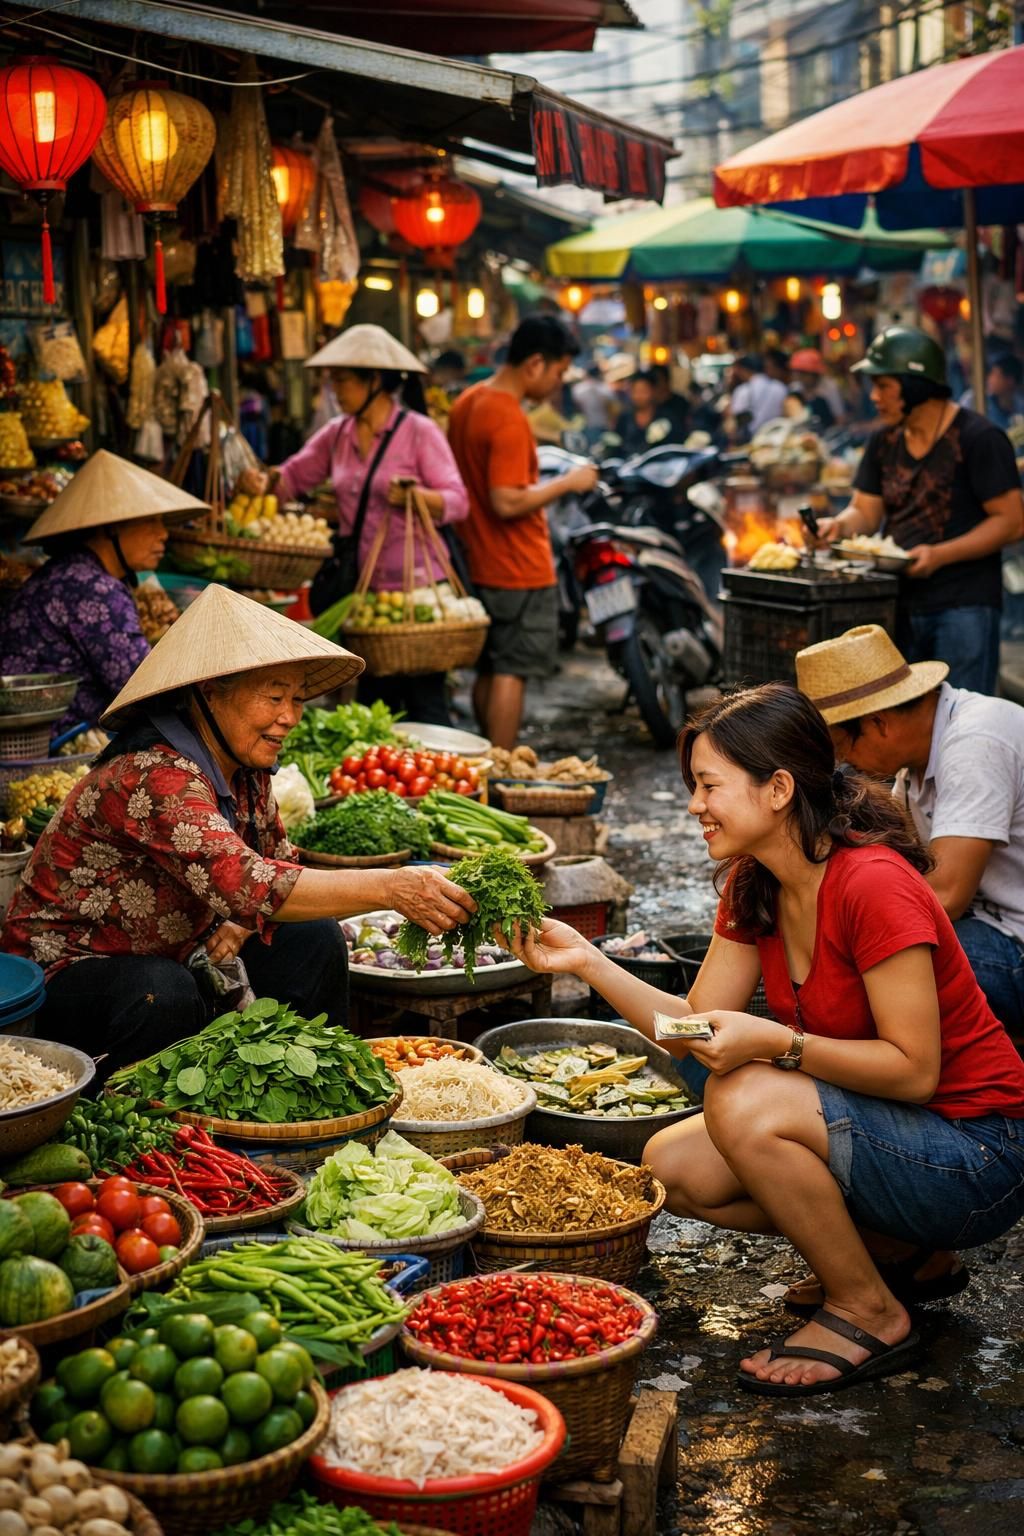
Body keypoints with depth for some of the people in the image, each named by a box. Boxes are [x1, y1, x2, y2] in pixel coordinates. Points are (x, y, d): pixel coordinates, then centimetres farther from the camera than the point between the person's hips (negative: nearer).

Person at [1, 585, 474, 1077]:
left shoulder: (246, 769, -2)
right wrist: (389, 889, -45)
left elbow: (277, 863, 10)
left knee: (312, 940, -5)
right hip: (66, 975, -8)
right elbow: (246, 884, -41)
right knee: (167, 994, -36)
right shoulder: (153, 778, -30)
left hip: (171, 959, 8)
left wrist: (243, 922, -13)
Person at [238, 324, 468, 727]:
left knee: (423, 699, -4)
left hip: (416, 587, -6)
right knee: (375, 701, 13)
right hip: (362, 588, 6)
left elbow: (457, 502, -13)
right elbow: (294, 476, 12)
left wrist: (415, 496, -32)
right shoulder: (337, 434, 9)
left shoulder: (419, 431, -8)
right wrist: (264, 482, -9)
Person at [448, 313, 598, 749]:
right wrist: (566, 483, -16)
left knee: (488, 671, 15)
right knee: (512, 673, -3)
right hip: (519, 570, -9)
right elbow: (507, 502, -26)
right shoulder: (508, 420, -21)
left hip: (478, 564, 9)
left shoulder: (467, 401, 10)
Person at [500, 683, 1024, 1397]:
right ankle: (898, 1252, 11)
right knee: (672, 1166, -3)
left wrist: (775, 1043, -30)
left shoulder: (873, 885, -25)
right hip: (879, 1128, 9)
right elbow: (697, 1031, 1)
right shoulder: (753, 885, 1)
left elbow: (915, 1068, -23)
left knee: (744, 1103, -27)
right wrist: (586, 960, -8)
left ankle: (870, 1313, -6)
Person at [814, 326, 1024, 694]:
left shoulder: (978, 438, -9)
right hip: (901, 603, 7)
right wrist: (839, 525, -11)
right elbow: (866, 512, 13)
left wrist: (940, 554, -21)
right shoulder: (884, 441, 12)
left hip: (963, 606, -7)